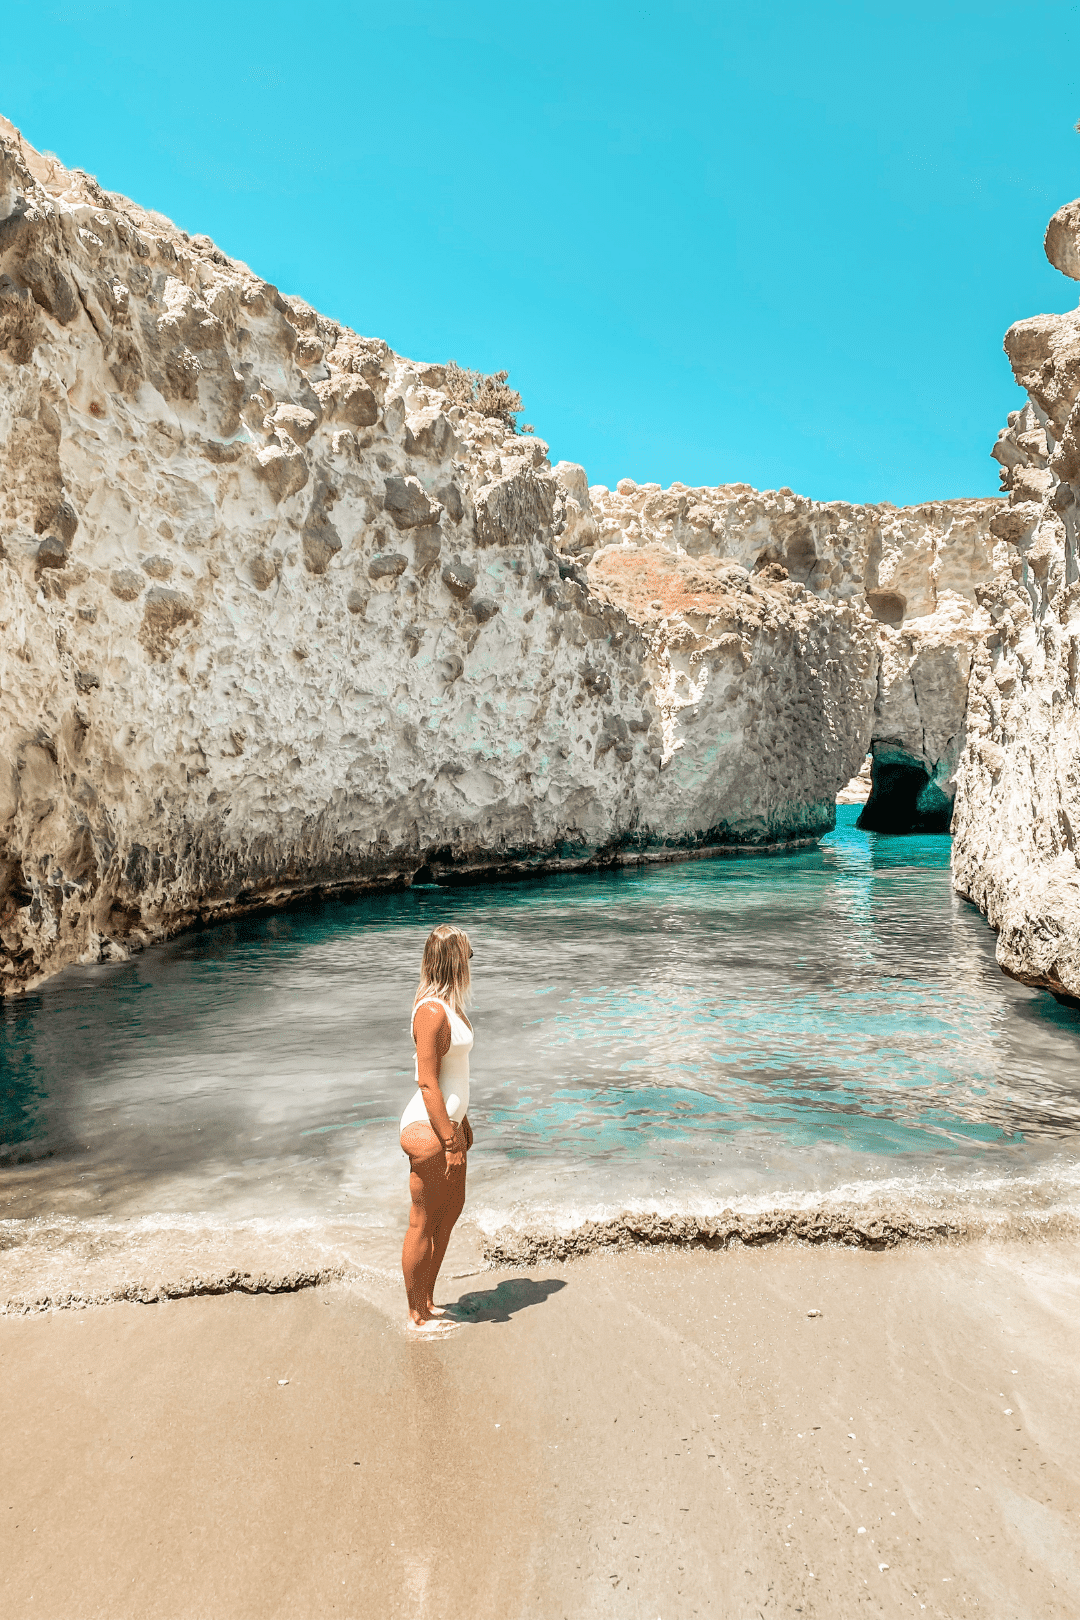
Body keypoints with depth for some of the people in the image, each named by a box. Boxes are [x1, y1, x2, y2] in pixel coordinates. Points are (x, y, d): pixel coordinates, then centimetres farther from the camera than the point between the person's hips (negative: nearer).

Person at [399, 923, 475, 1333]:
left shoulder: (448, 1003, 8)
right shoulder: (432, 1011, -23)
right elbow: (427, 1082, -22)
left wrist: (462, 1121, 22)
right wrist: (450, 1142, -19)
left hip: (447, 1120, 10)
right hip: (429, 1129, -10)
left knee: (452, 1207, 21)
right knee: (424, 1223, 5)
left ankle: (427, 1300, 36)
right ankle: (417, 1316, 22)